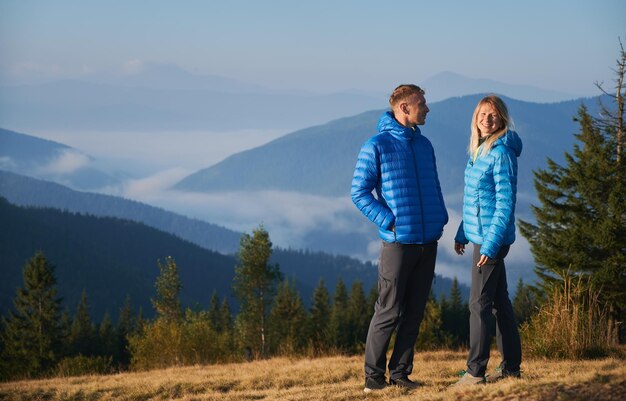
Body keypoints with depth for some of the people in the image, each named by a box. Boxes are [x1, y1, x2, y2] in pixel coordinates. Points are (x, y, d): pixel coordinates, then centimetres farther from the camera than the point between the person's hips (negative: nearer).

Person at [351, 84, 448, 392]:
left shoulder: (424, 145, 13)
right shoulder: (376, 146, -7)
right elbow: (359, 193, -7)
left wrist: (440, 219, 6)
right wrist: (389, 222, -14)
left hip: (428, 240, 6)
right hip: (398, 241, -6)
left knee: (414, 312, 7)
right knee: (388, 312, -4)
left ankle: (400, 372, 14)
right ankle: (374, 374, 6)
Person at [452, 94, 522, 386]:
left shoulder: (501, 153, -16)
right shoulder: (478, 151, 12)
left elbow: (505, 203, -19)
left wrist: (491, 244, -22)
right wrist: (462, 233, 21)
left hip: (492, 238, -9)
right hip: (480, 236, 9)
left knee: (479, 303, -7)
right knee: (499, 300, 13)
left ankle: (476, 372, -3)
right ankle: (511, 367, 20)